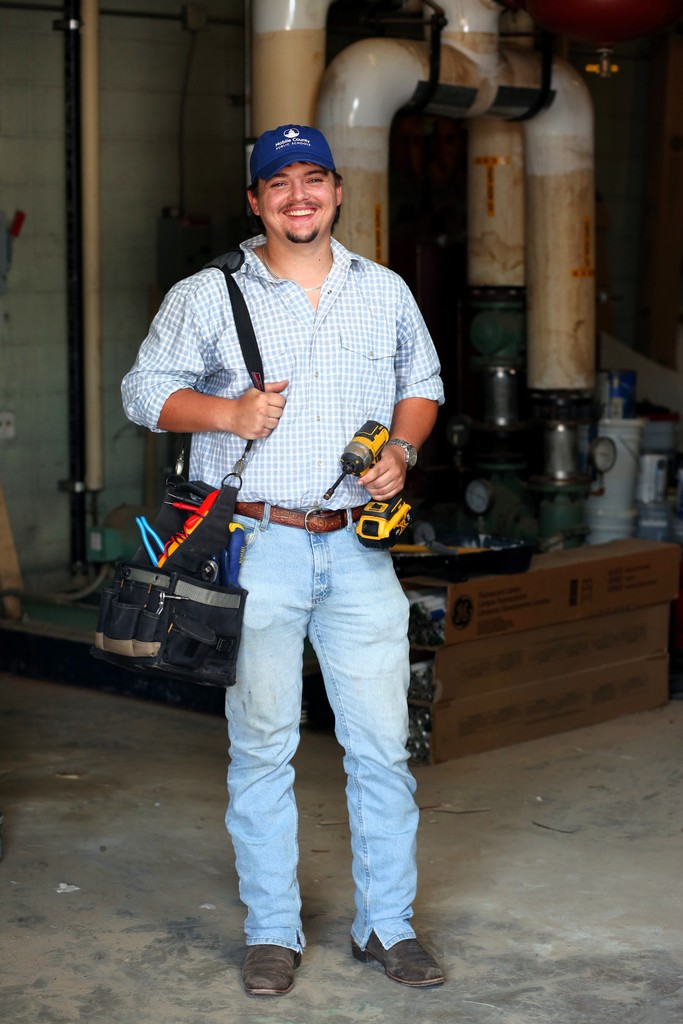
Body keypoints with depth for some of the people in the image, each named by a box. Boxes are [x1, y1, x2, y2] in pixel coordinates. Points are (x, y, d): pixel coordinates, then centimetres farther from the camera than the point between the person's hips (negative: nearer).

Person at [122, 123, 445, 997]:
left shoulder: (385, 293, 11)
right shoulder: (206, 296, 2)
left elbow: (422, 385, 21)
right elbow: (144, 390, 5)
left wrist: (402, 448, 1)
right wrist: (230, 413, -11)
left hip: (357, 548, 3)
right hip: (256, 547, -2)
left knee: (382, 742, 2)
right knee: (262, 743, 2)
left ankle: (387, 925, 15)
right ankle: (271, 933, 13)